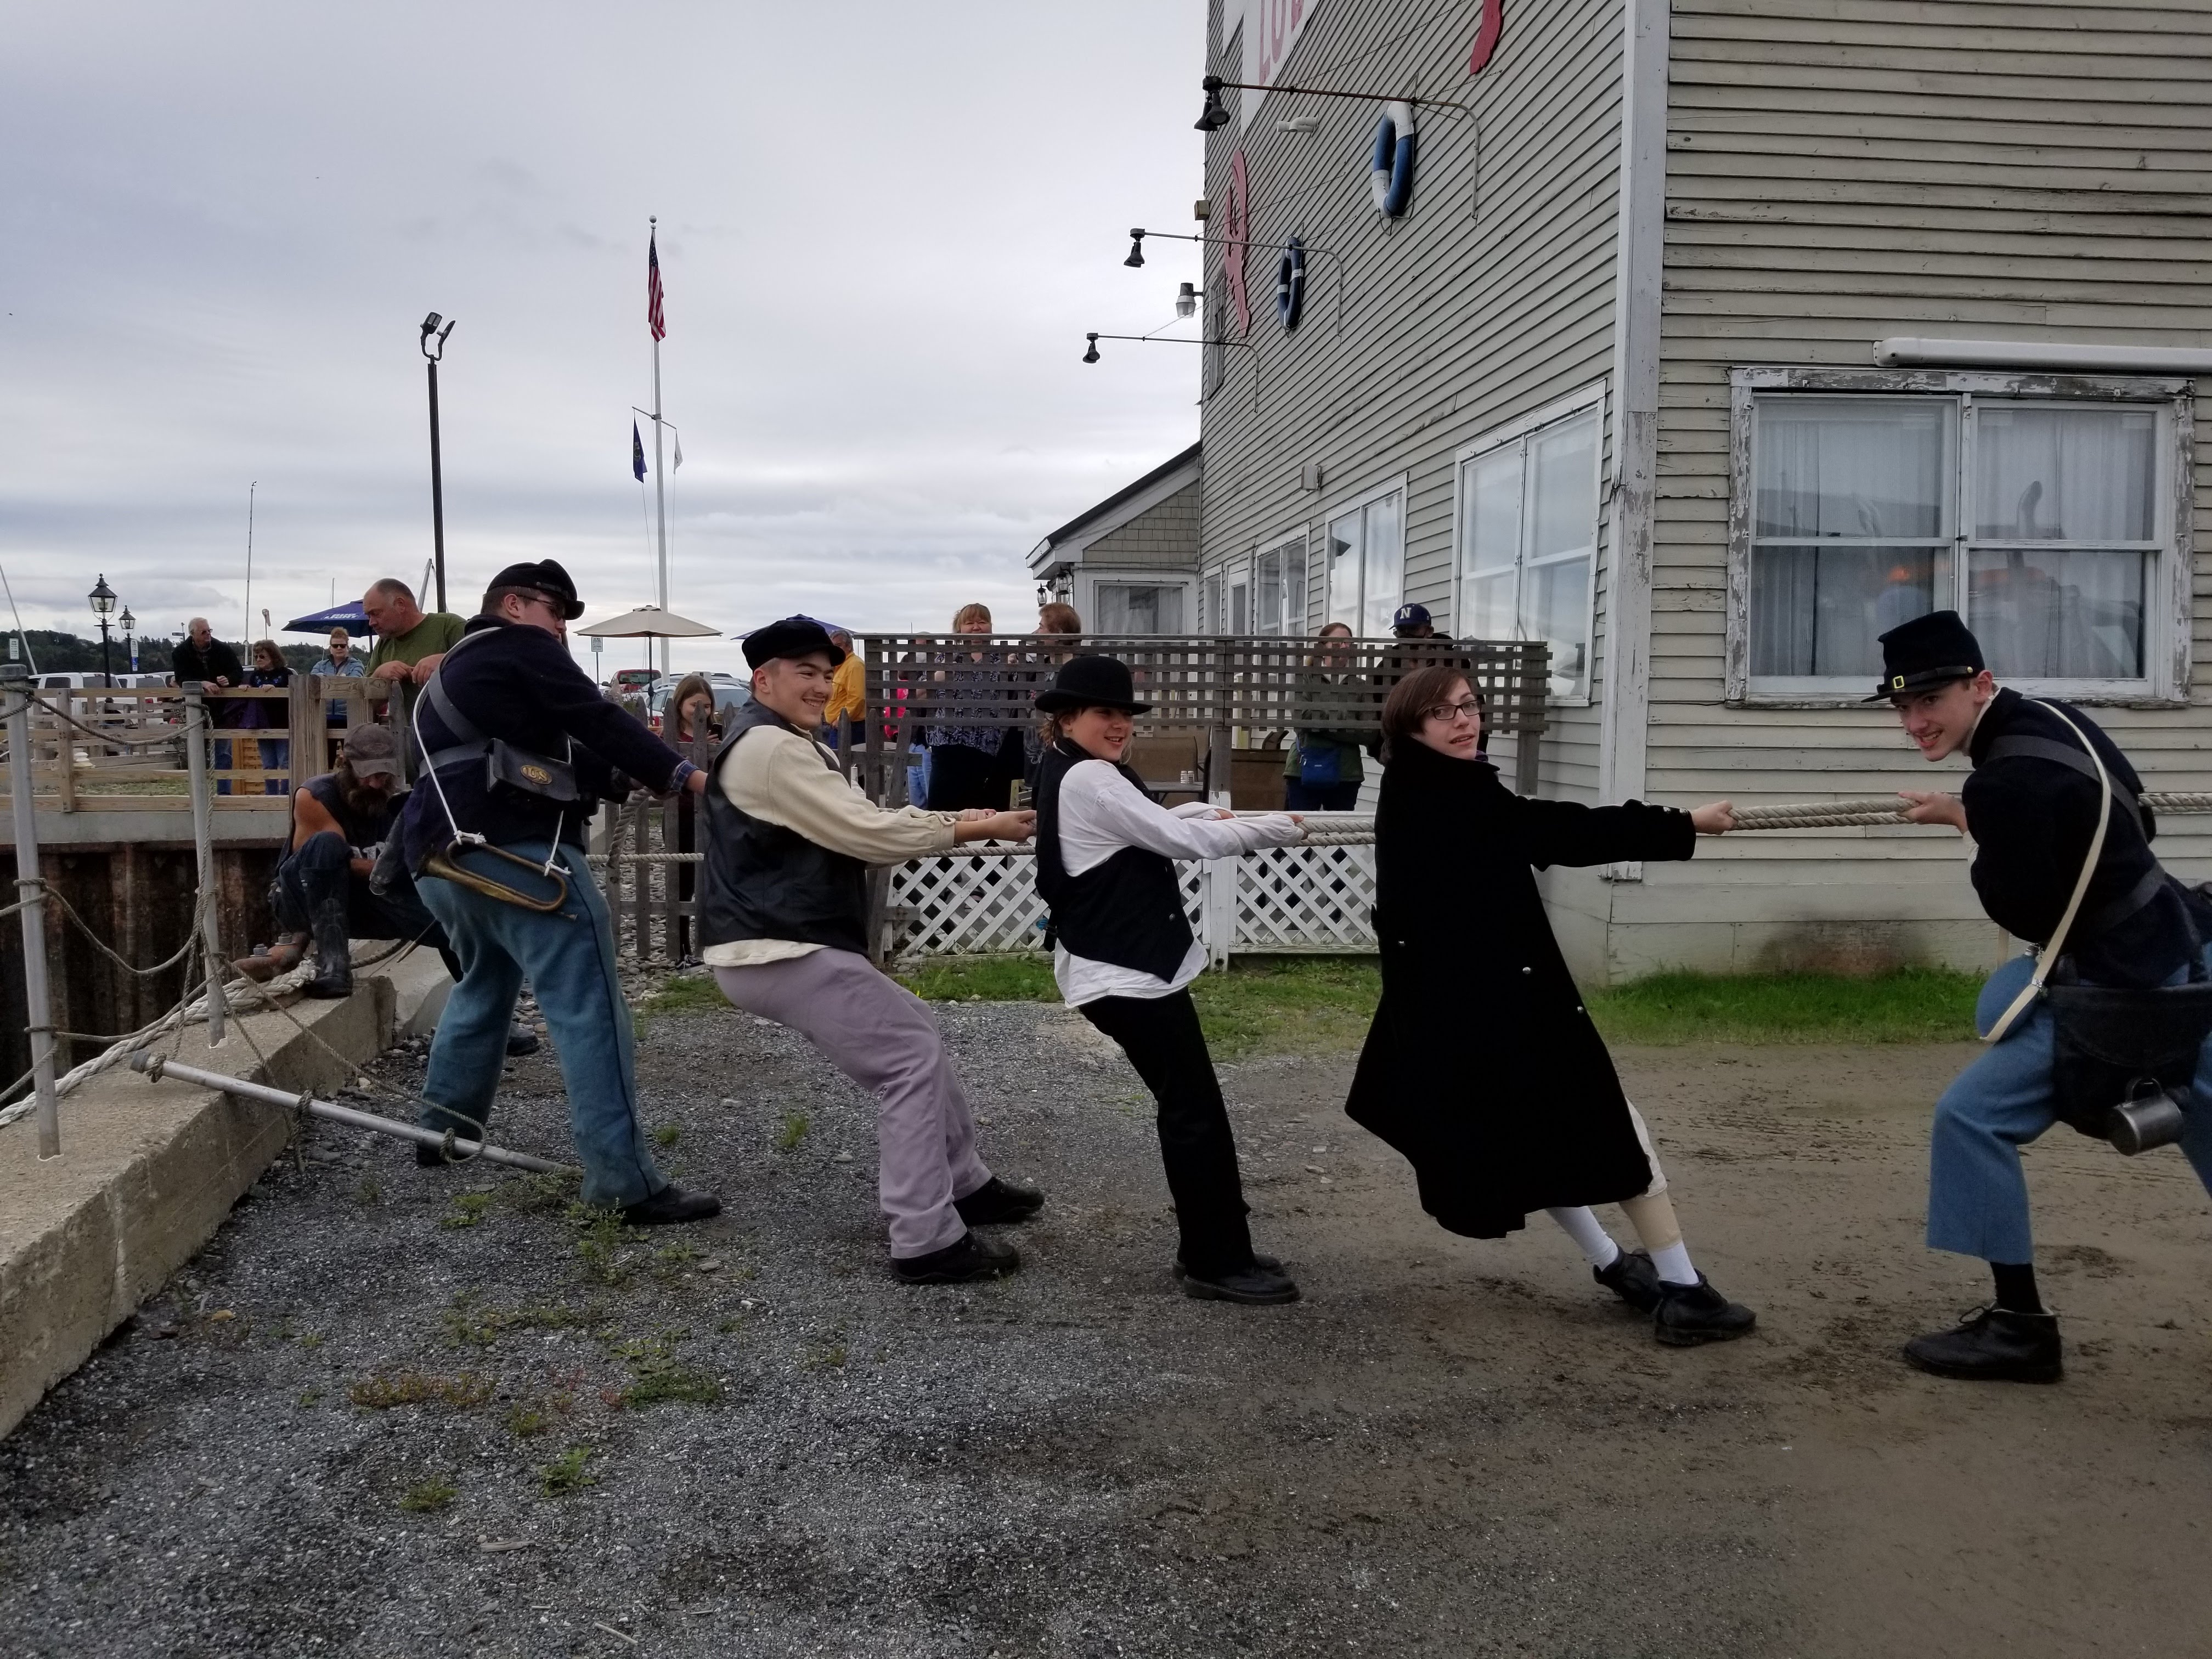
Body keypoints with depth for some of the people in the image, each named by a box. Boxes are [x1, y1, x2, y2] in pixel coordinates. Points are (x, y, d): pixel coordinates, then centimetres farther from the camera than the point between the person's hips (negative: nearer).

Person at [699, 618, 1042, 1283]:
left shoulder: (788, 746, 20)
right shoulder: (770, 749, -17)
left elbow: (860, 820, 14)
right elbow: (869, 834, -20)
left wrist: (962, 819, 0)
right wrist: (979, 828, -11)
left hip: (788, 942, 11)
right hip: (778, 952, -11)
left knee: (912, 1029, 18)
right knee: (912, 1059, -10)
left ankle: (965, 1183, 29)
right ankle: (927, 1242, -6)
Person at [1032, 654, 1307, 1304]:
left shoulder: (1072, 774, 14)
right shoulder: (1089, 780, -20)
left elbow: (1151, 825, 22)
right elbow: (1186, 841, -19)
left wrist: (1203, 812, 1)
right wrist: (1281, 826, -7)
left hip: (1124, 966, 11)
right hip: (1129, 973, -11)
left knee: (1186, 1109, 17)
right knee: (1197, 1112, -4)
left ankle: (1211, 1250, 28)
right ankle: (1218, 1264, 4)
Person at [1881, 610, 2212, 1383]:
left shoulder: (2009, 780, -24)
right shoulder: (2048, 716, 4)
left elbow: (2028, 914, -17)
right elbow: (2135, 822, 15)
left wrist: (1965, 823, -4)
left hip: (2130, 986, -10)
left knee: (1971, 1117, -7)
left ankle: (2021, 1325, 2)